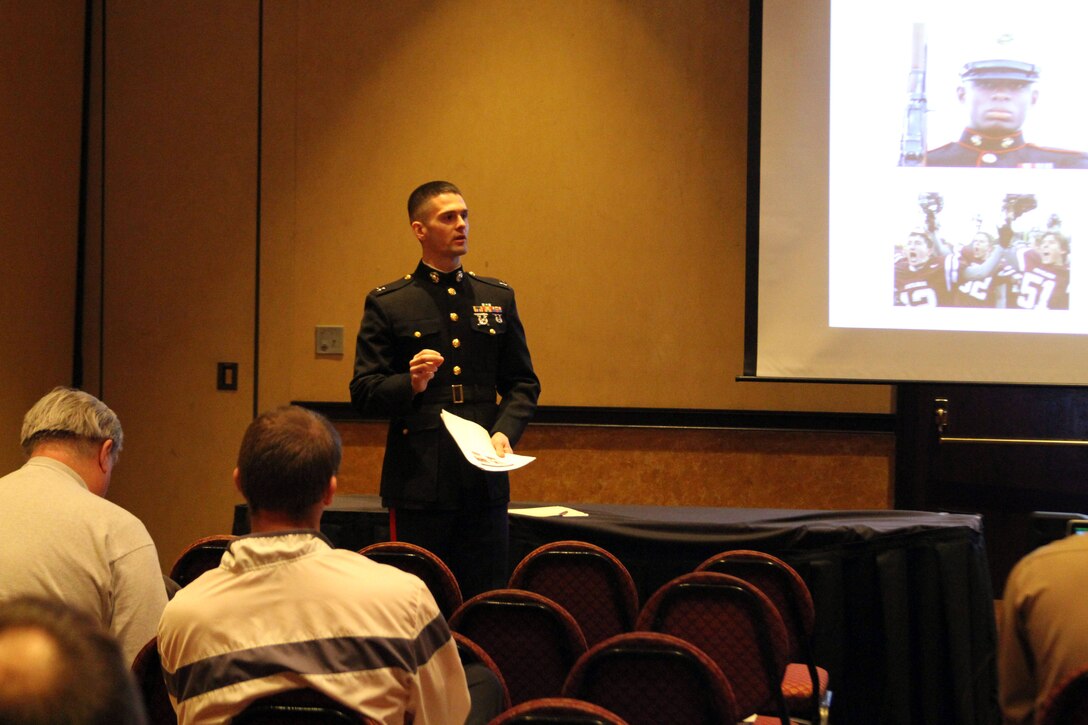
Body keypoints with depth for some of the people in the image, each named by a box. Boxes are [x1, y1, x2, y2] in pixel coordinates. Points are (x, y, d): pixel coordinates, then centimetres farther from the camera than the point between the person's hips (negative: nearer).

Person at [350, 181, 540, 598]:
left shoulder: (498, 298, 13)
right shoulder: (386, 304, 2)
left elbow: (523, 383, 14)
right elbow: (363, 393, -1)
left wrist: (505, 431, -4)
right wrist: (410, 384, -20)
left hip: (485, 483, 3)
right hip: (417, 483, -3)